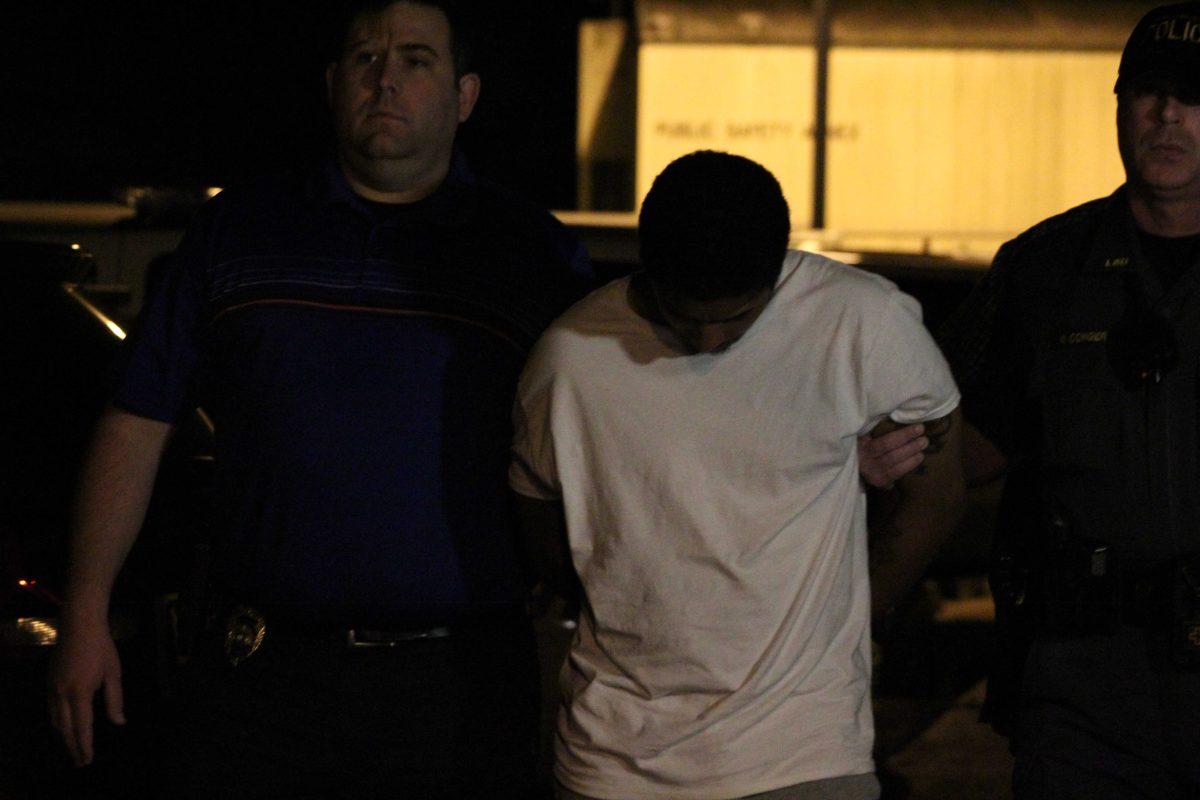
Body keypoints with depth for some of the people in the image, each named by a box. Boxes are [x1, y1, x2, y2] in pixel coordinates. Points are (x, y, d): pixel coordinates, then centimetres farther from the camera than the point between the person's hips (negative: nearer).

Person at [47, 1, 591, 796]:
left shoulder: (536, 252, 7)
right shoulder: (237, 231, 11)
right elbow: (137, 426, 11)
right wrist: (87, 616, 6)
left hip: (458, 693, -1)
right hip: (260, 672, 1)